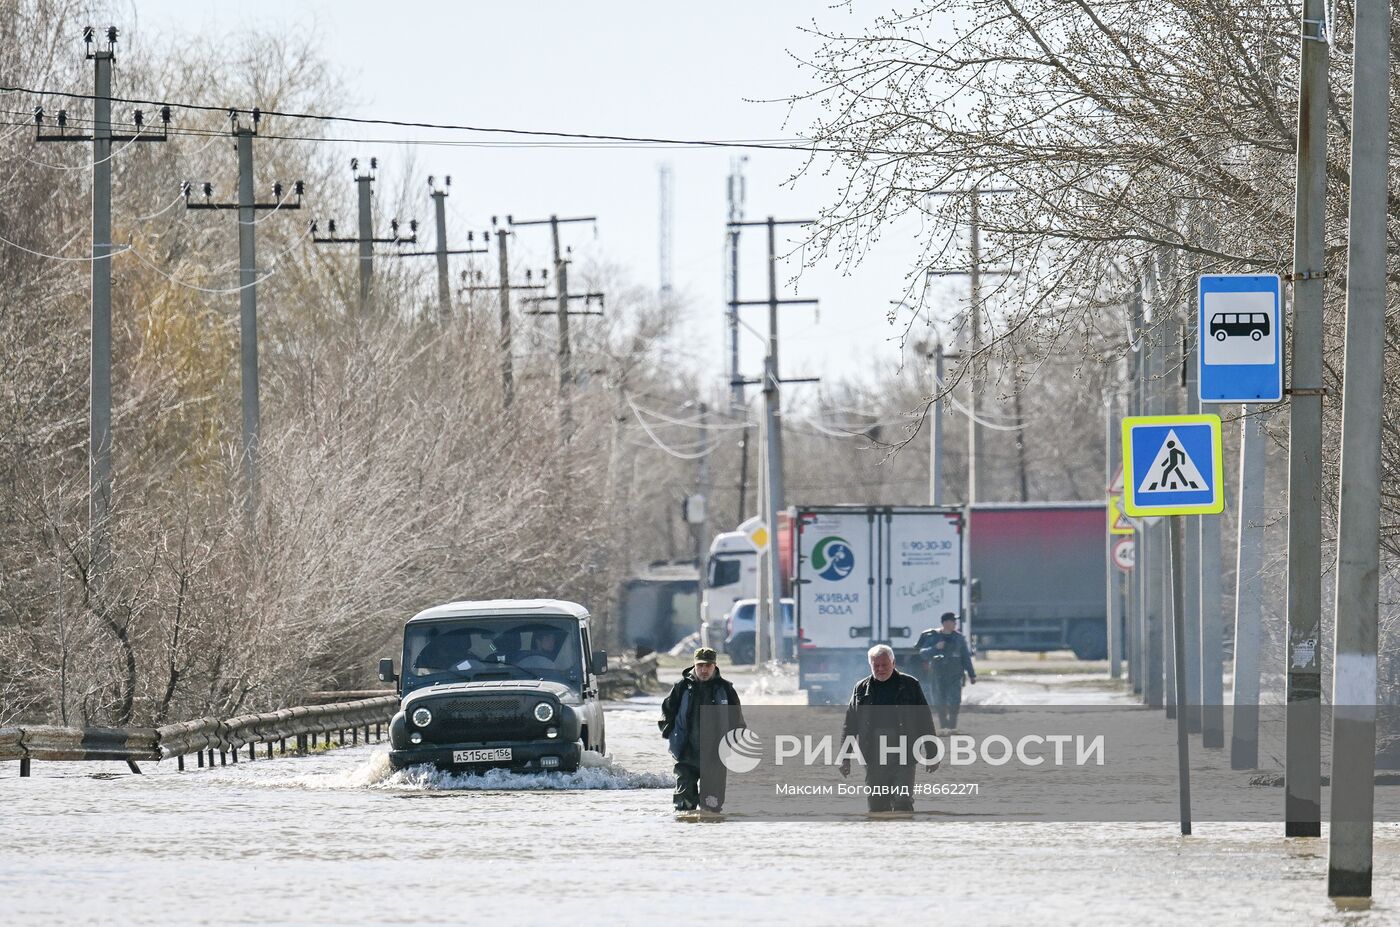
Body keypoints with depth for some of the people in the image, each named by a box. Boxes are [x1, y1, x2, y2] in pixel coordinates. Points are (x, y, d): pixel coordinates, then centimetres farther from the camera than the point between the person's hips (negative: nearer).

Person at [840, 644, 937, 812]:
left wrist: (931, 754, 3)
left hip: (903, 758, -3)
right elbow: (850, 725, 13)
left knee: (902, 802, -11)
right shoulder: (861, 689, 10)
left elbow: (925, 721, 6)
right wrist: (845, 757, 9)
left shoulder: (910, 685, 4)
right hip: (874, 759, 3)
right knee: (876, 805, 6)